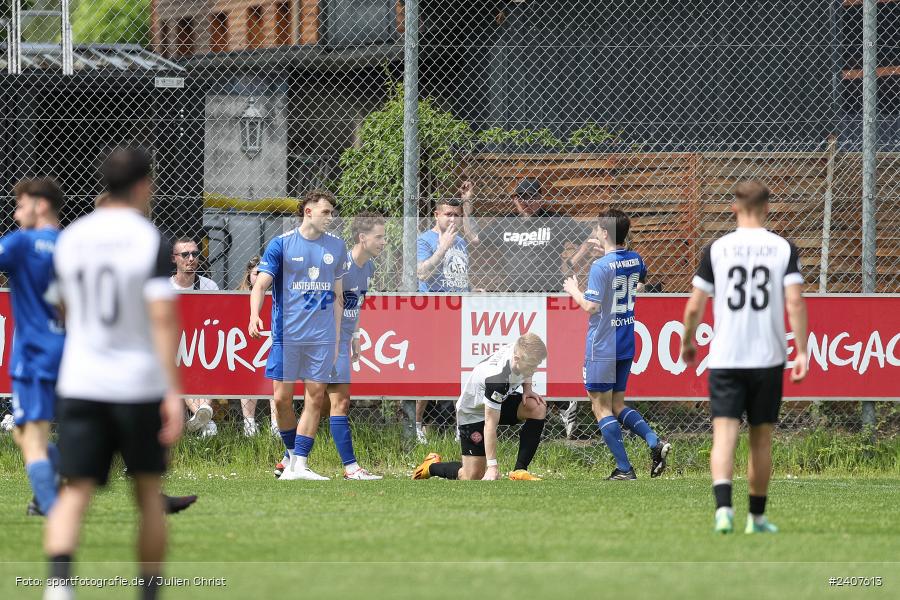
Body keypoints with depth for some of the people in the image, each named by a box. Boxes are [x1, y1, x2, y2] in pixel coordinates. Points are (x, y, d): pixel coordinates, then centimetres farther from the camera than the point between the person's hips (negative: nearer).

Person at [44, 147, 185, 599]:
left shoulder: (70, 239, 7)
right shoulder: (150, 241, -8)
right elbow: (163, 317, -17)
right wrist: (173, 392, -19)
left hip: (79, 384, 3)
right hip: (139, 384, -3)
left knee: (75, 492, -5)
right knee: (149, 494, 14)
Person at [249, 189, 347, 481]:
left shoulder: (336, 246, 11)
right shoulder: (281, 244, -1)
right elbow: (261, 284, -5)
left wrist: (337, 338, 12)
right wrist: (254, 315, -24)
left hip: (322, 336, 3)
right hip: (287, 334, -3)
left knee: (316, 396, -3)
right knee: (282, 397, -2)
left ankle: (299, 464, -1)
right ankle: (291, 451, 20)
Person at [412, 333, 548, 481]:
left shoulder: (520, 352, -18)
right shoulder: (496, 378, -40)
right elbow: (490, 424, -36)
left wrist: (527, 389, -8)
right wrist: (492, 466, -36)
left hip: (500, 401, 7)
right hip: (472, 412, -7)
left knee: (538, 409, -21)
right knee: (473, 477, -8)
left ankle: (520, 471, -12)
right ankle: (432, 466, 24)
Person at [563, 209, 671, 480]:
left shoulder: (601, 266, -19)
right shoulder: (635, 259, 5)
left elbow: (591, 306, -22)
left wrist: (574, 290, -4)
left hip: (602, 346, -8)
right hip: (626, 345, 8)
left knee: (602, 408, 1)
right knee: (617, 405, 18)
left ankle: (624, 468, -3)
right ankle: (655, 442, -2)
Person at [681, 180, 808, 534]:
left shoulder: (716, 249, 1)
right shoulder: (783, 249, 0)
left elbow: (694, 306, 2)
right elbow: (795, 303, -9)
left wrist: (687, 343, 18)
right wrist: (802, 352, -7)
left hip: (724, 359, -1)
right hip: (768, 358, 1)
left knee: (724, 434, -6)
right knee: (761, 439, 13)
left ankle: (723, 506, -28)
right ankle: (757, 517, 22)